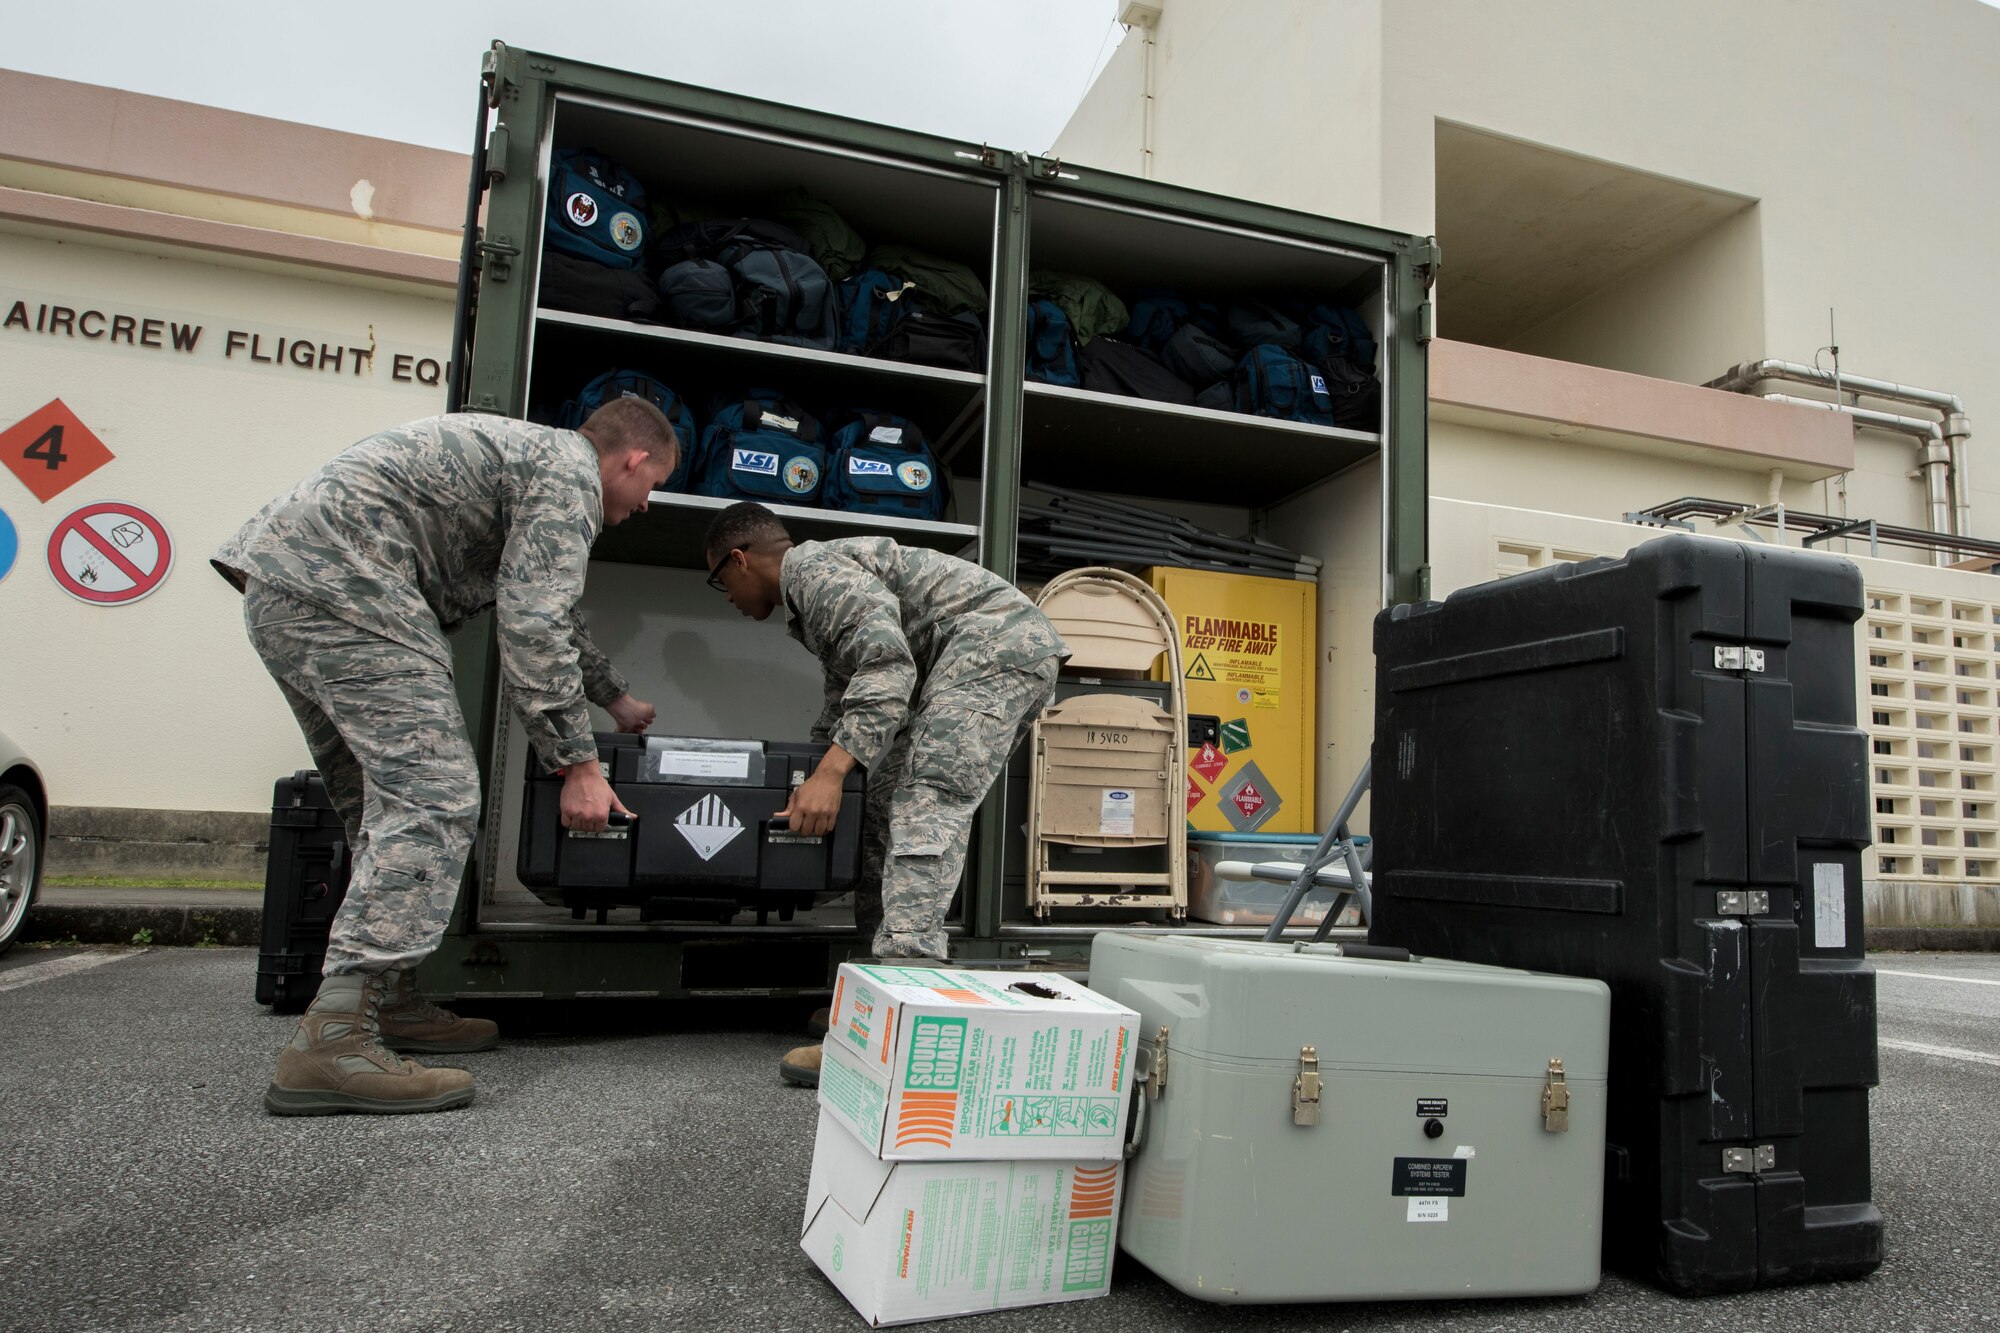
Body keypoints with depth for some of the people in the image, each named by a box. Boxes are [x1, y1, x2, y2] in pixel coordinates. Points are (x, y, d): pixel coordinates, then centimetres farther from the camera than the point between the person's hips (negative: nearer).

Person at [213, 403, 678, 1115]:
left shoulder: (528, 451, 28)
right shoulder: (569, 473, -5)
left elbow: (551, 609, 40)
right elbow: (531, 627, -15)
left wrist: (616, 697, 50)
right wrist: (577, 762, -11)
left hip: (283, 588, 11)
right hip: (341, 583, -11)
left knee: (387, 810, 14)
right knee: (432, 799, -16)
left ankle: (387, 1000, 19)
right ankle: (330, 1042, -22)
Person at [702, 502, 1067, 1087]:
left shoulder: (813, 567, -7)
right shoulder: (809, 599, 26)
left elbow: (886, 664, -21)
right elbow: (846, 697, 36)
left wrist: (831, 773, -26)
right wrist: (818, 768, 40)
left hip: (995, 641, -11)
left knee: (924, 810, -21)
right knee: (890, 804, 8)